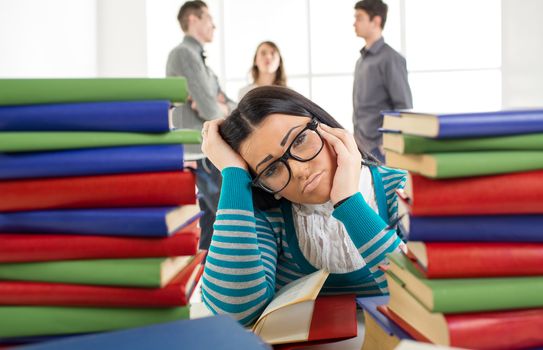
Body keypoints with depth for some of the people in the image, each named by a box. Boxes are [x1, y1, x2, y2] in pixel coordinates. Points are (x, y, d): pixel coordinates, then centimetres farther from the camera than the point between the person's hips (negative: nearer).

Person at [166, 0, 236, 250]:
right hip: (205, 154, -10)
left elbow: (233, 109, 16)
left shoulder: (200, 61, 22)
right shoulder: (185, 54, -11)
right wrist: (217, 108, 5)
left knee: (213, 221, 10)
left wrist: (220, 106, -7)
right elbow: (209, 111, -19)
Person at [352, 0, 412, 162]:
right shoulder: (362, 59, 14)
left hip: (379, 147, -7)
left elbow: (404, 106, -11)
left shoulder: (390, 59, -9)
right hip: (362, 146, 7)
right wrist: (357, 138, 13)